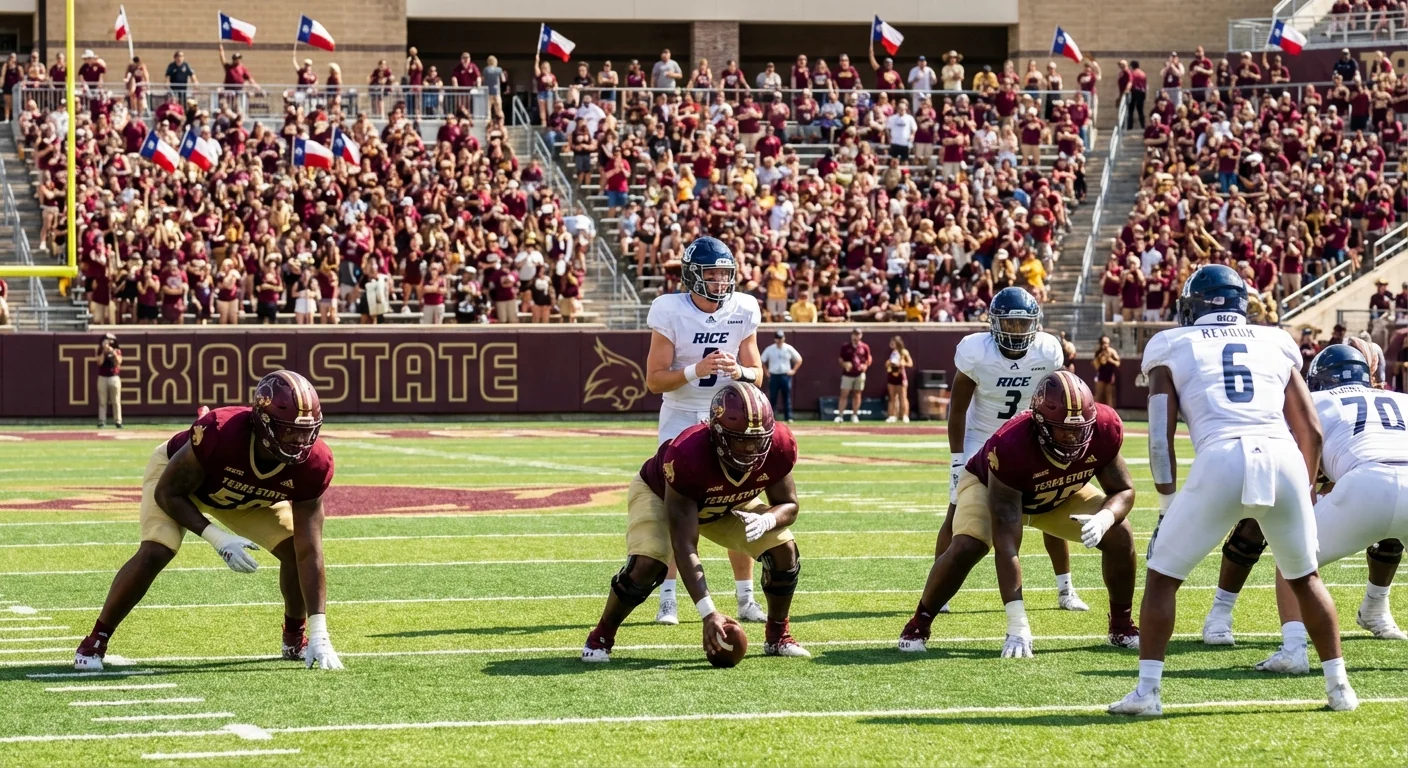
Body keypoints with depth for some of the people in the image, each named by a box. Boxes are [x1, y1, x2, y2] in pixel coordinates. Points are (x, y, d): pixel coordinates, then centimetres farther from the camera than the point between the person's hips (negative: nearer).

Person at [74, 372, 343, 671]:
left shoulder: (313, 464, -33)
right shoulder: (219, 433, -44)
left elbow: (308, 553, -29)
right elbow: (168, 493, -26)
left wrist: (320, 635, -33)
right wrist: (218, 538, -38)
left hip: (252, 496, 4)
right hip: (178, 475, -4)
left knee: (295, 550, -11)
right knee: (154, 553, -25)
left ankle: (296, 638, 16)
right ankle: (96, 641, -8)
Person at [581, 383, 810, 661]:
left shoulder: (778, 447, -32)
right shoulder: (687, 456, -45)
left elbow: (788, 505, -13)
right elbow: (684, 547, -42)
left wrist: (767, 520, -40)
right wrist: (708, 613, -49)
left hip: (728, 502, 5)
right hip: (660, 493, -5)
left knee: (784, 550, -11)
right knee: (647, 564, -28)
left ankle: (778, 636, 12)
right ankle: (601, 637, -3)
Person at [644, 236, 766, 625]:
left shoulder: (743, 311, -7)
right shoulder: (671, 312, -16)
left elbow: (757, 374, 0)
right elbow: (654, 379, -15)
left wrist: (739, 371, -22)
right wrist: (696, 370, -31)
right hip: (681, 417, -3)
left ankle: (746, 598, 10)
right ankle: (667, 598, -5)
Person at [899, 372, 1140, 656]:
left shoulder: (1104, 429, -33)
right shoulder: (1010, 446, -44)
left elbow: (1124, 490, -15)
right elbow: (1006, 544, -44)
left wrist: (1104, 518, -41)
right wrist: (1017, 624, -47)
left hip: (1061, 494, 4)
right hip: (990, 485, -4)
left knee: (1119, 535, -14)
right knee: (967, 546, -30)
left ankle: (1122, 626, 9)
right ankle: (918, 625, -7)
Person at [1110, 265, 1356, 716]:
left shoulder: (1173, 347, 19)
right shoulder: (1276, 344, 25)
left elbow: (1161, 438, 11)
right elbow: (1311, 430, 21)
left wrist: (1168, 504, 18)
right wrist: (1305, 492, 30)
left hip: (1220, 462, -3)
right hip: (1283, 459, 3)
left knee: (1163, 575, 12)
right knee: (1304, 576, 23)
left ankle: (1147, 690, 5)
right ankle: (1339, 686, 22)